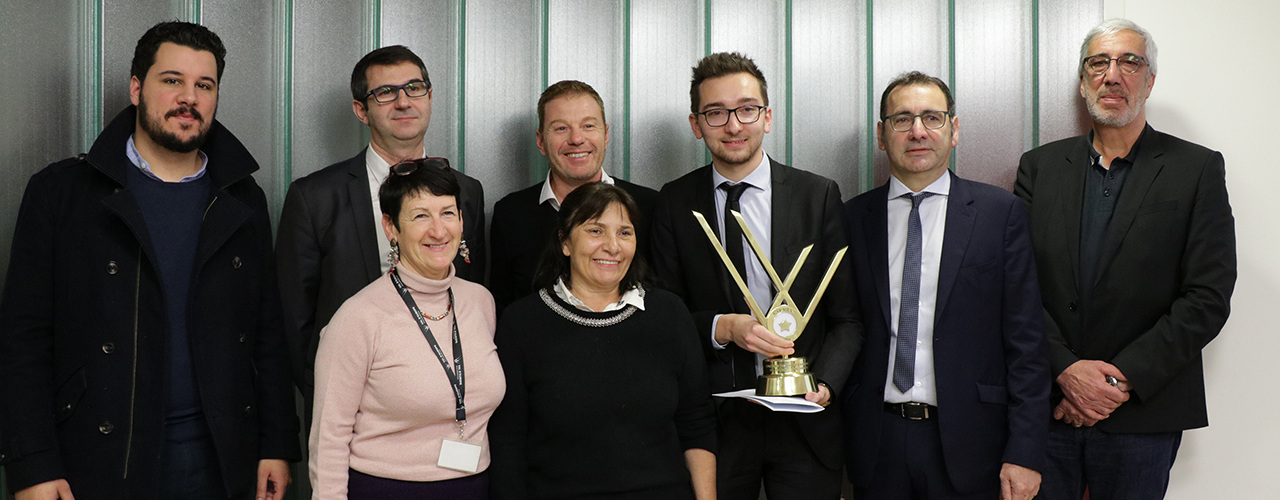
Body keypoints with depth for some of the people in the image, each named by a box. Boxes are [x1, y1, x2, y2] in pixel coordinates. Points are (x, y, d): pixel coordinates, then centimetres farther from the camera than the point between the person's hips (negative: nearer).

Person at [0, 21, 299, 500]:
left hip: (219, 460, 2)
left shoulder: (243, 200, 7)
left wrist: (278, 445, 3)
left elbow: (268, 334, 7)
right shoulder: (60, 191, -1)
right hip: (100, 461, -2)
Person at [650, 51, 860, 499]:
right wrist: (723, 327, -15)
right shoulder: (674, 202, 2)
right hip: (714, 419, 0)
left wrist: (824, 383, -14)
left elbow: (846, 316, 2)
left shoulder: (819, 195, 1)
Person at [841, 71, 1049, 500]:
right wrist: (831, 445, 1)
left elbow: (1025, 342, -3)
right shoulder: (853, 218, 4)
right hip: (876, 446, 1)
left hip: (968, 447, -1)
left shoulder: (1001, 212, 0)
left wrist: (1025, 451, -8)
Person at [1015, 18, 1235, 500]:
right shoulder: (1039, 166, 7)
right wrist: (1066, 370, -12)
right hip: (1045, 406, 2)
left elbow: (1208, 298, -6)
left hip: (1142, 417, -1)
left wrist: (1122, 377, -13)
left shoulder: (1198, 169, 1)